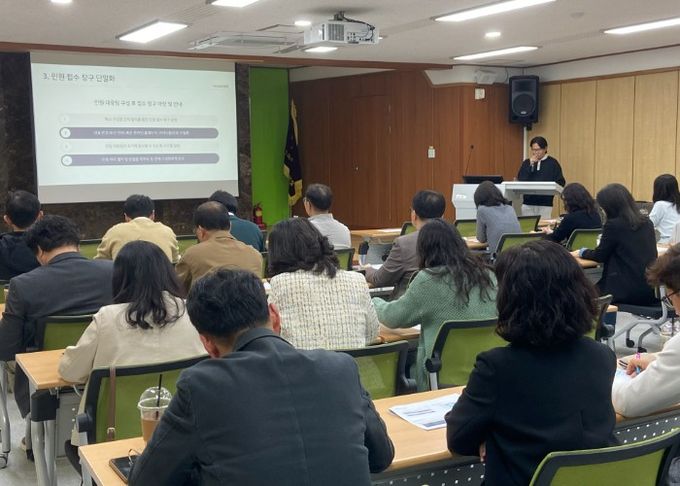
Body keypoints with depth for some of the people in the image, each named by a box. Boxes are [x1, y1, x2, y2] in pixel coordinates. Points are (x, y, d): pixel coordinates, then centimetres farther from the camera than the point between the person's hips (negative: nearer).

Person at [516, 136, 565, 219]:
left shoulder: (553, 163, 3)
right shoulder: (526, 163, 10)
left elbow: (560, 182, 1)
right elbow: (520, 180, -1)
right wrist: (530, 165, -7)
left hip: (545, 204, -2)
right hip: (527, 204, 2)